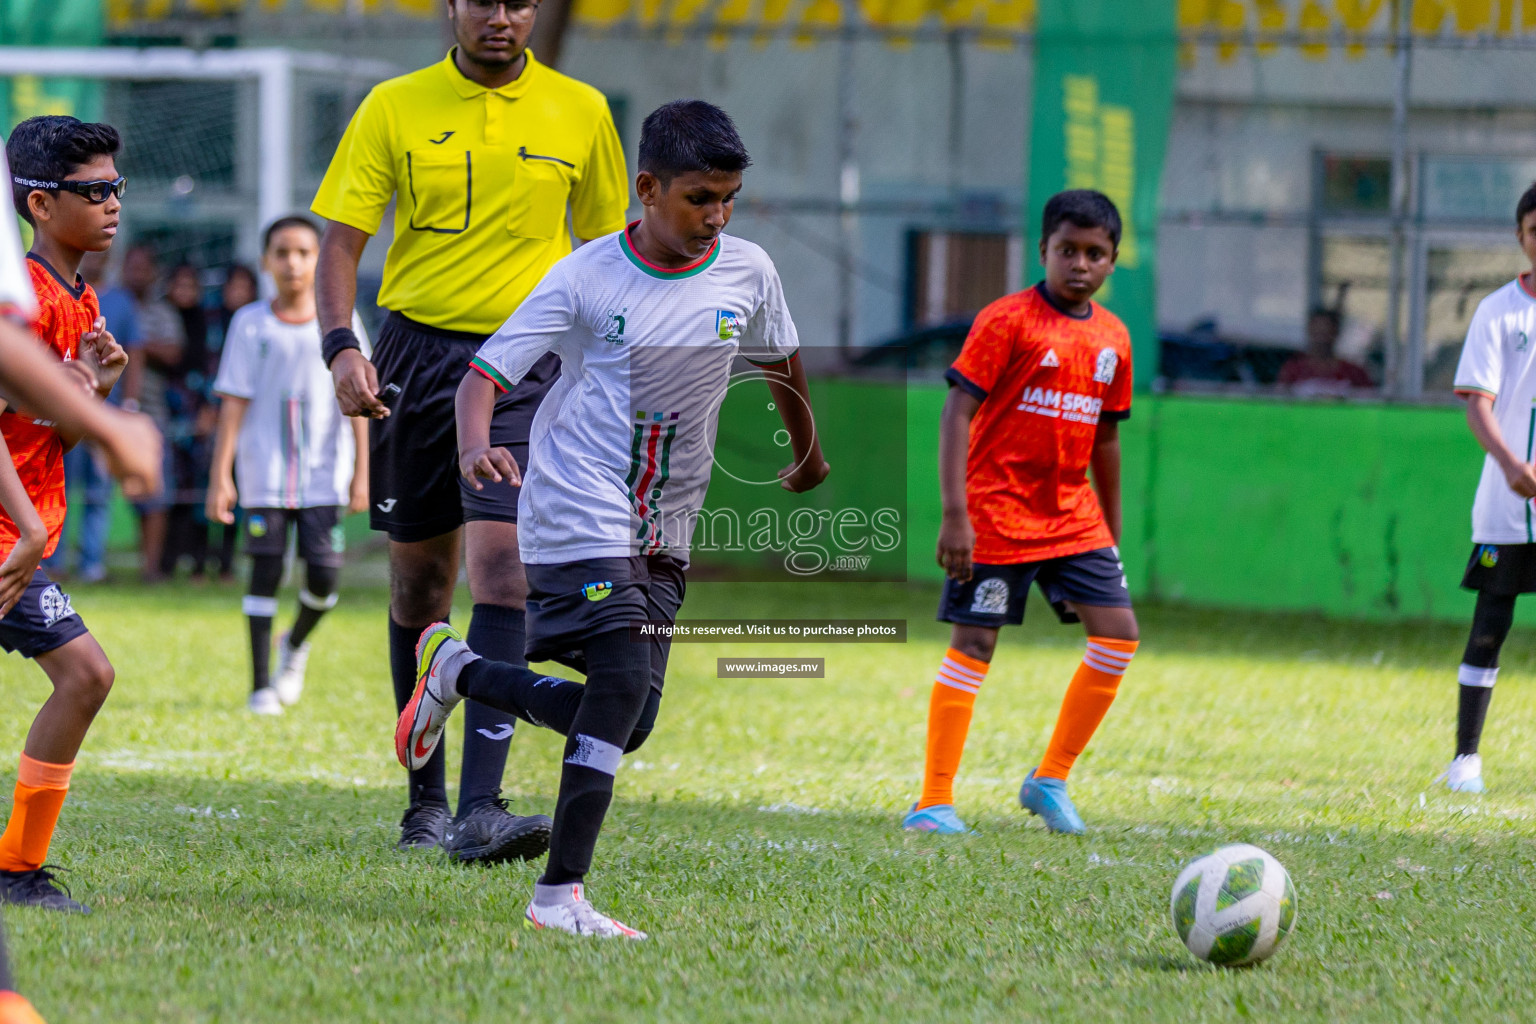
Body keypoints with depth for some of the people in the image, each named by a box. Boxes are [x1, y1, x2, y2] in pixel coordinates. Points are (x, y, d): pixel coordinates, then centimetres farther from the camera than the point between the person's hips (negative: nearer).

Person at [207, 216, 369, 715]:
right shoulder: (250, 324, 4)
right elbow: (234, 404, 3)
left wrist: (361, 474, 0)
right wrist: (220, 477, -2)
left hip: (324, 472, 0)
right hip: (265, 470, 0)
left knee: (324, 574, -6)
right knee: (265, 570, -4)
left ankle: (295, 644, 25)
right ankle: (261, 685, 3)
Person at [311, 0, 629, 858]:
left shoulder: (580, 112, 4)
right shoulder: (394, 109, 2)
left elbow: (606, 246, 13)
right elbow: (342, 239, 1)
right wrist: (342, 345, -15)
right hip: (417, 352, 1)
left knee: (501, 568, -17)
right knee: (419, 585, 8)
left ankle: (481, 807, -22)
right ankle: (426, 800, 22)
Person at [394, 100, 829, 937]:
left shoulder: (747, 274, 3)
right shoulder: (585, 279, -9)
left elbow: (781, 361, 24)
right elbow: (485, 372, -11)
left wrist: (807, 454, 39)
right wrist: (475, 448, -32)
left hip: (662, 535, 6)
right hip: (578, 515, -6)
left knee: (628, 722, 0)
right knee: (624, 682, -22)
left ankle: (457, 670, 23)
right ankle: (559, 893, -15)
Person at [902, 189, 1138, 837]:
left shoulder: (1112, 337, 9)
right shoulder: (1008, 321, -10)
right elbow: (957, 411, -13)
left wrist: (1111, 531, 20)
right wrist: (955, 514, -20)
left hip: (1073, 518, 6)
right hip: (998, 512, -6)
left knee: (1118, 634, -2)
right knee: (973, 644, -5)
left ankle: (1049, 780, 10)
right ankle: (933, 803, -1)